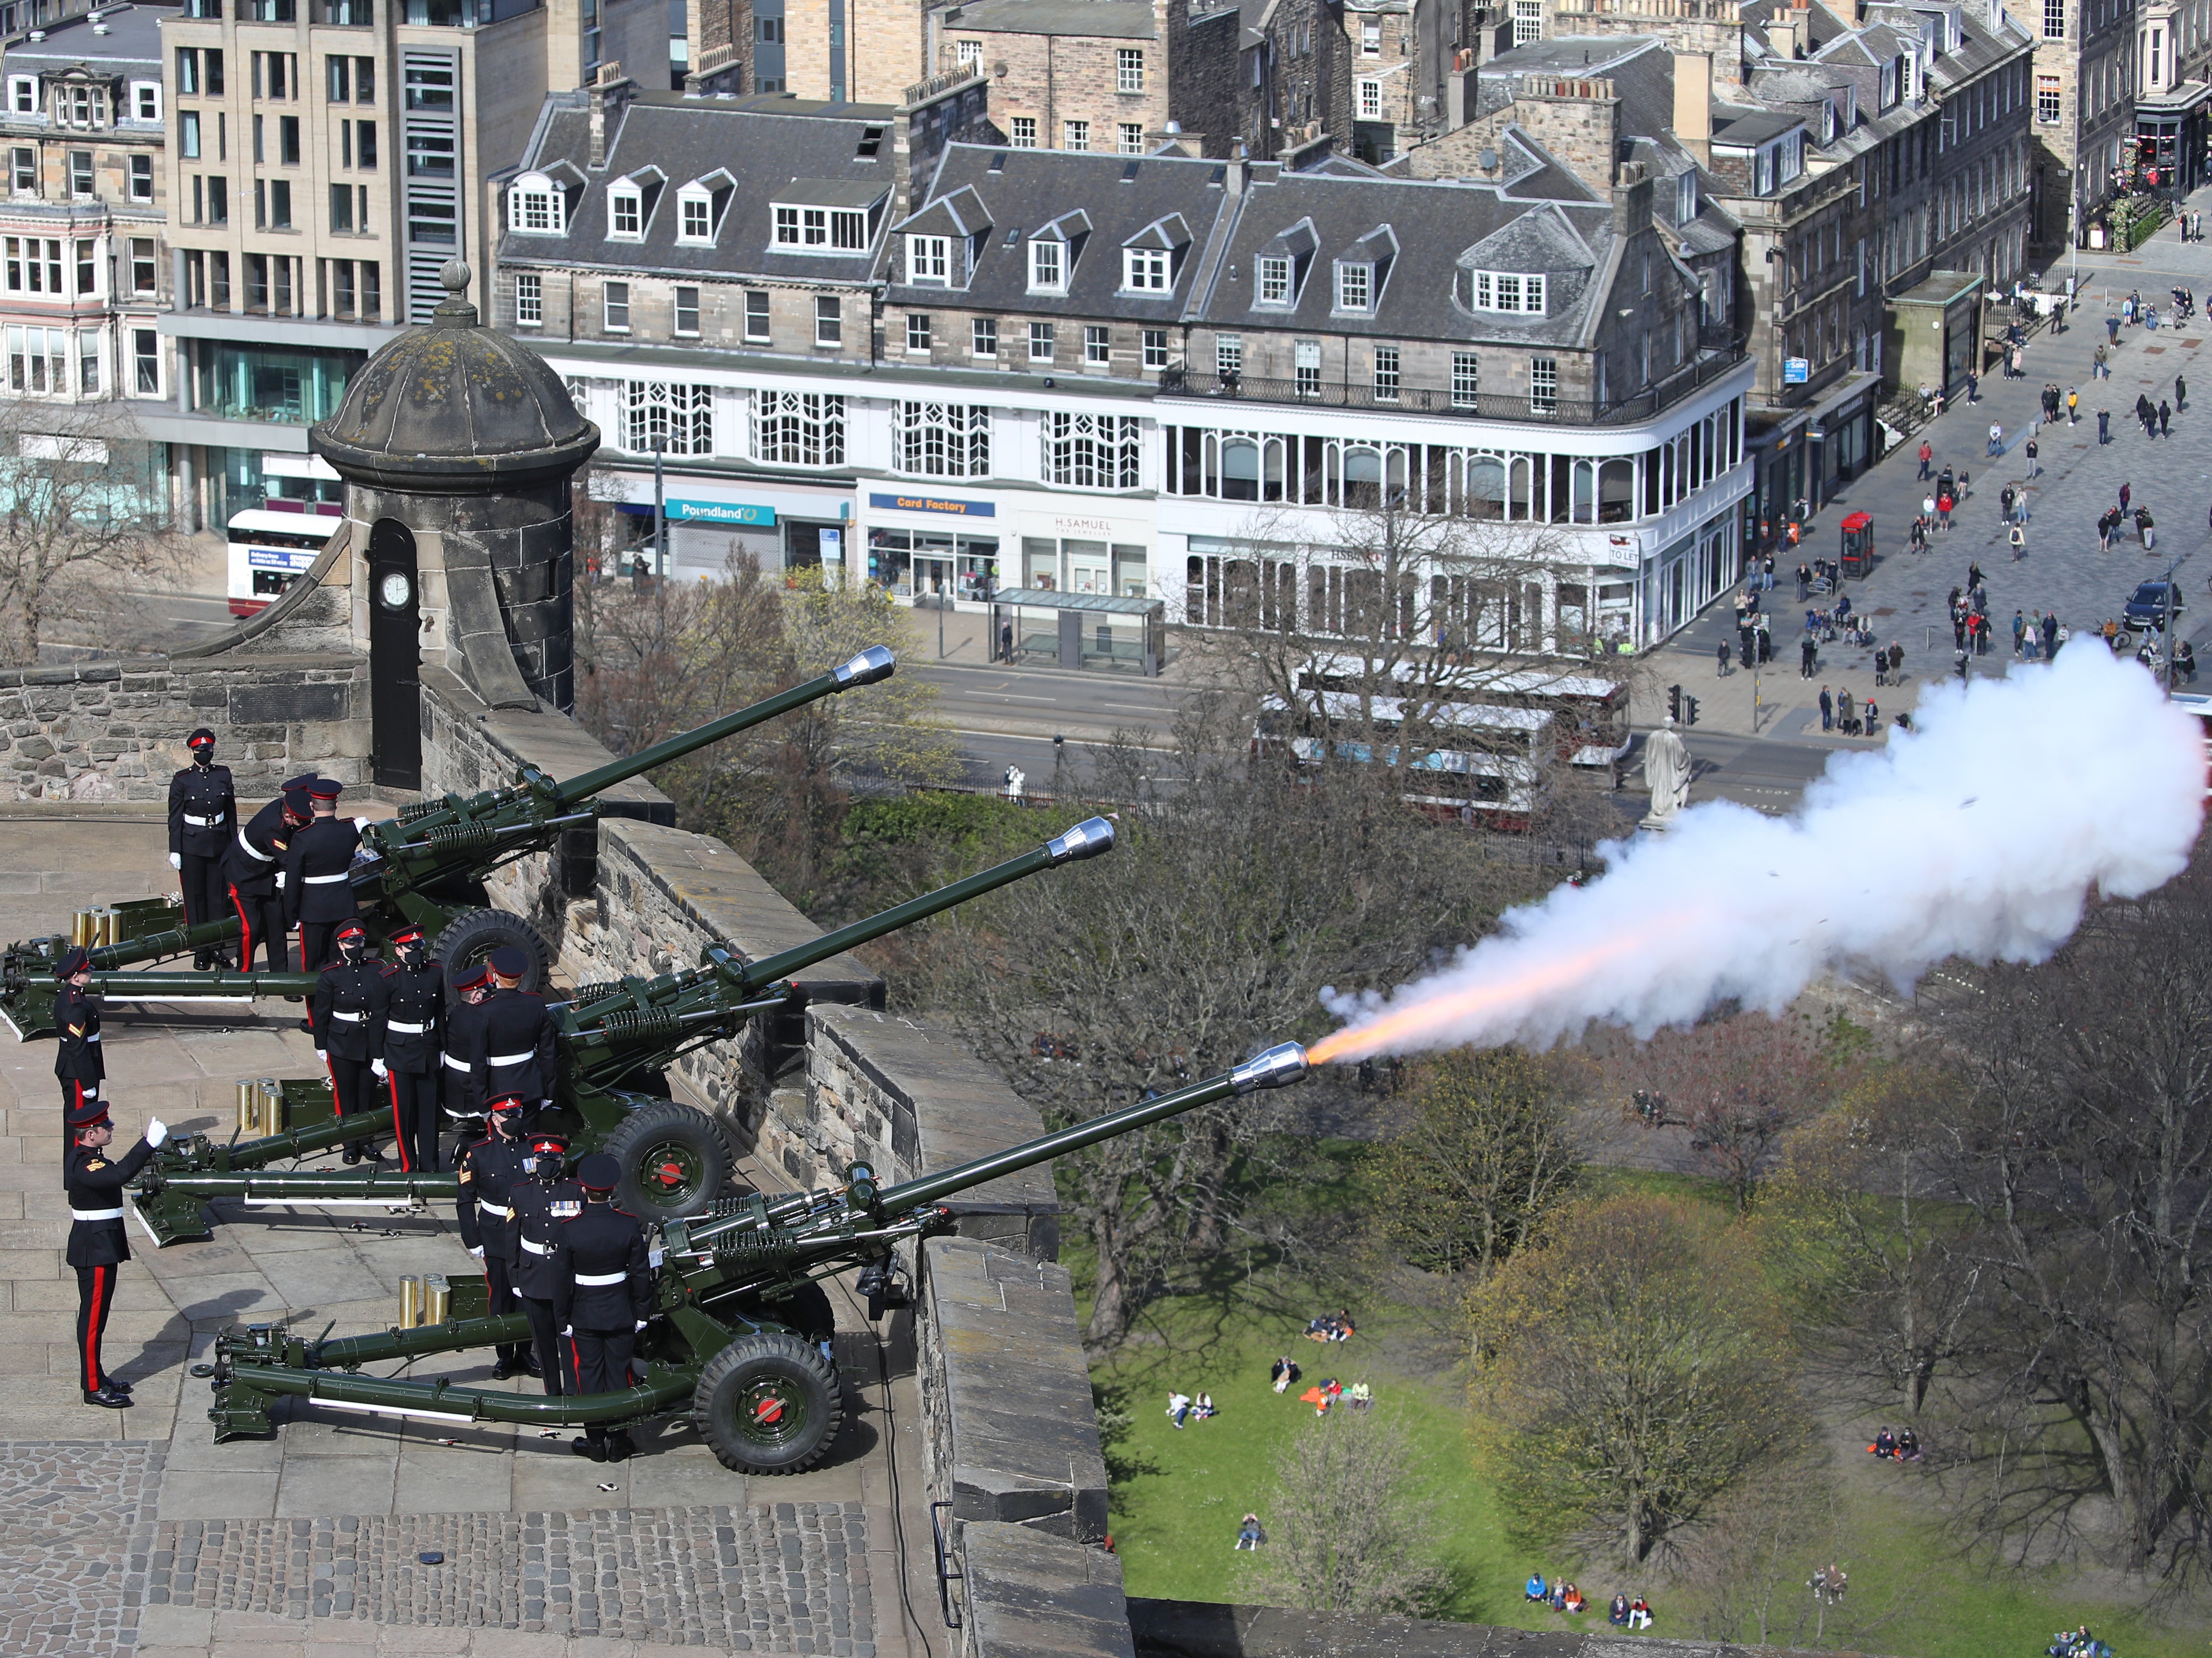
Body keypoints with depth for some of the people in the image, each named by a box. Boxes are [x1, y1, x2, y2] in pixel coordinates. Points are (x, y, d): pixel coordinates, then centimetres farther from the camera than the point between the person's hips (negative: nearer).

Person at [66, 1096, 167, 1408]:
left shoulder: (84, 1158, 8)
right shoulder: (83, 1165, -25)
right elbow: (120, 1174, -43)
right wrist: (150, 1144, -42)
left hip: (102, 1245, 11)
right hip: (95, 1250, -11)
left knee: (97, 1313, 18)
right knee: (93, 1315, -3)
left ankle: (96, 1377, 27)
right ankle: (93, 1388, 2)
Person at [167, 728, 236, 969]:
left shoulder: (223, 775, 5)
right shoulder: (182, 780, -3)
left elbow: (231, 812, 11)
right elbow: (175, 818, -2)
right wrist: (175, 851, -6)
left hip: (219, 846, 3)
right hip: (192, 847, -3)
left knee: (219, 895, 5)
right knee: (195, 897, 2)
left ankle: (217, 947, 13)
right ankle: (200, 950, 8)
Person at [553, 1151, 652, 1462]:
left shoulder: (571, 1230, -17)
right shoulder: (629, 1227, -14)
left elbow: (562, 1281, -10)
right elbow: (641, 1275, -6)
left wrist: (563, 1319, 2)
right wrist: (642, 1313, 6)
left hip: (584, 1318, -1)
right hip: (621, 1316, 1)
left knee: (590, 1377, 10)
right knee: (619, 1376, 12)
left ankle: (596, 1442, 17)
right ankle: (619, 1442, 19)